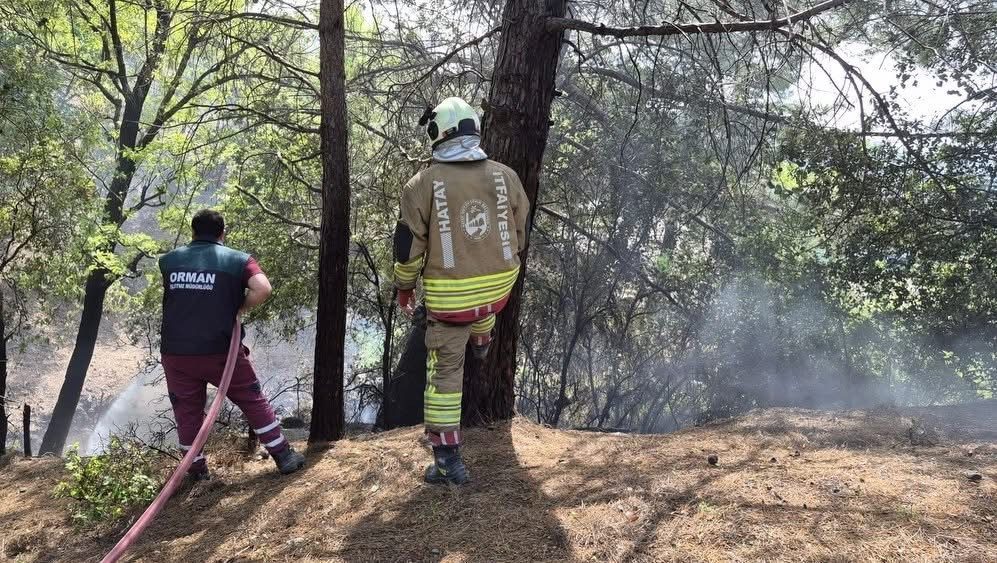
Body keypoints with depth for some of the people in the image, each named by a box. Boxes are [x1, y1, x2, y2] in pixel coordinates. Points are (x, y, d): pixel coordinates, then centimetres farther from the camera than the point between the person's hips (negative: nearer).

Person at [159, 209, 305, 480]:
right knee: (253, 401, 10)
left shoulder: (168, 261, 8)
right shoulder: (238, 260, -2)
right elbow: (263, 288, -18)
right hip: (219, 351, -2)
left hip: (175, 353, 3)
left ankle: (197, 470, 23)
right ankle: (284, 456, 13)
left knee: (187, 411, 15)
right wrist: (239, 309, -1)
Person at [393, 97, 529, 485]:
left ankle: (448, 460, 13)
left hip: (449, 296, -3)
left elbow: (408, 246, -7)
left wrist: (404, 286, 11)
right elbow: (520, 232, 9)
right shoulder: (506, 177, -4)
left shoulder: (423, 184, -13)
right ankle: (481, 345, 67)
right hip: (499, 286, 3)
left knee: (445, 373, 9)